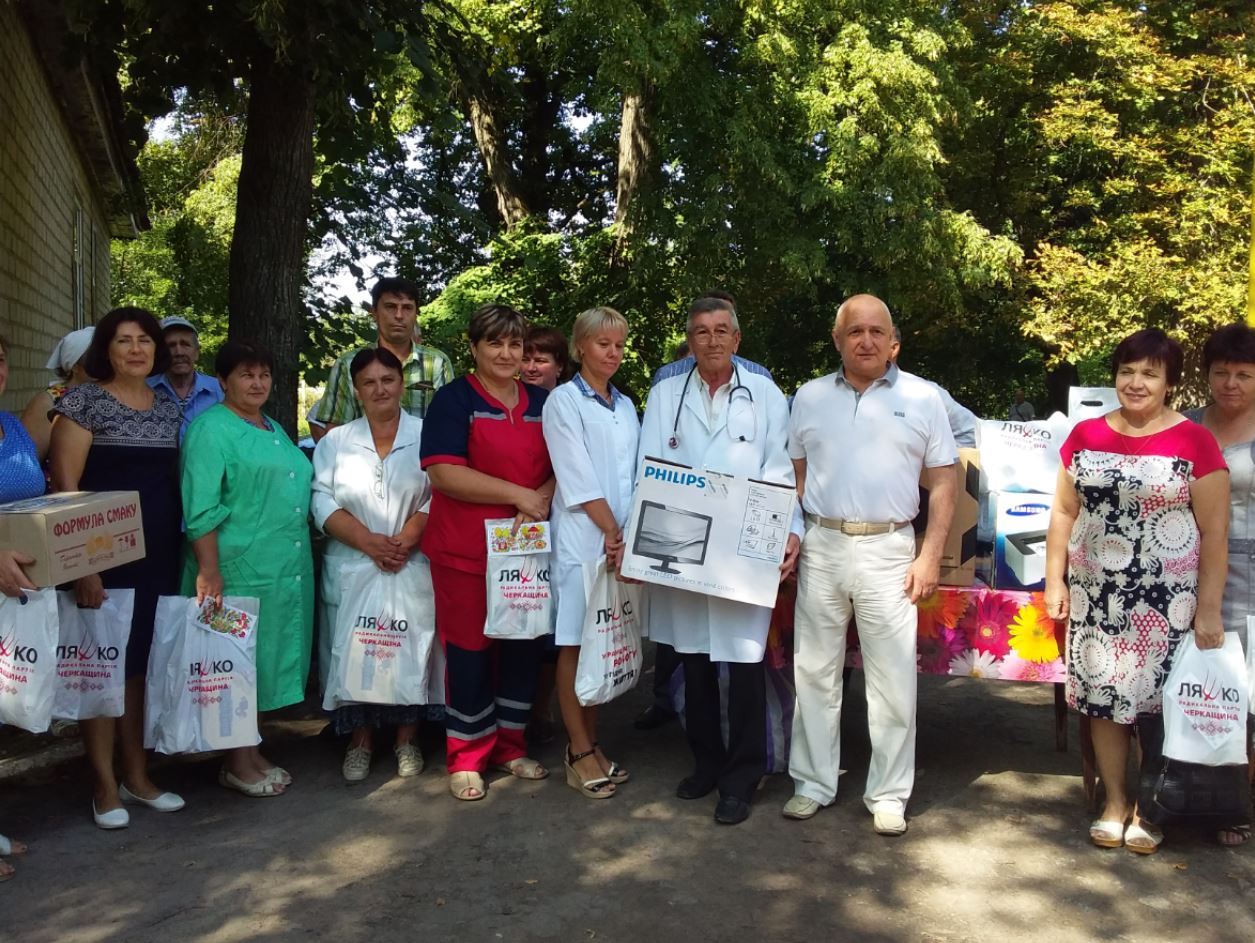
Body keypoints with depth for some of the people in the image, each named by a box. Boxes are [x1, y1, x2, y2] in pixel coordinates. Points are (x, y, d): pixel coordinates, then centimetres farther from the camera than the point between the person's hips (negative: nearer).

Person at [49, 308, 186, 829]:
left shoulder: (168, 405, 11)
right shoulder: (84, 400, -5)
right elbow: (66, 484, -10)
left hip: (158, 555, 5)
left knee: (144, 664, 12)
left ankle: (137, 776, 23)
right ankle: (105, 785, 14)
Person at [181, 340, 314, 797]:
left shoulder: (275, 430, 18)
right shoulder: (211, 428, -8)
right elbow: (201, 508, -15)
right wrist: (209, 571, -21)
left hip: (288, 570, 8)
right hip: (239, 570, -8)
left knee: (266, 662, 14)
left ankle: (252, 752, 26)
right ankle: (236, 763, 14)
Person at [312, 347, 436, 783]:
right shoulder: (335, 442, 9)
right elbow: (324, 503, 0)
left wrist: (406, 541, -16)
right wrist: (370, 542, -14)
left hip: (413, 567, -1)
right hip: (351, 568, 1)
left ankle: (406, 739, 15)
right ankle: (359, 740, 15)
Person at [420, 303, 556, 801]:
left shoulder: (541, 402, 11)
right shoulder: (454, 399, -5)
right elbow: (444, 473, -16)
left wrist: (545, 497, -9)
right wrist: (520, 495, -17)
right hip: (466, 550, -5)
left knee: (522, 645, 11)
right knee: (470, 649, 3)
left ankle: (510, 745, 28)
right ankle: (466, 757, 18)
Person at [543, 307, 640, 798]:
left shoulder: (625, 406, 15)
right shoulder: (564, 401, -4)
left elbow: (634, 475, 11)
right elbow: (579, 479, -10)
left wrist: (628, 535, -2)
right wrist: (611, 531, -12)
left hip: (623, 537, 6)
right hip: (582, 538, -6)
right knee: (575, 643, 1)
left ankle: (591, 742, 22)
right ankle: (579, 752, 10)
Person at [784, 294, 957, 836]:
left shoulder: (922, 398, 3)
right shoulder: (810, 397, 9)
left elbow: (943, 482, 3)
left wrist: (930, 555, -4)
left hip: (889, 550, -2)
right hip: (821, 547, 2)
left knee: (893, 680, 3)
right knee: (814, 672, 9)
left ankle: (889, 794, 17)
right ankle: (813, 784, 22)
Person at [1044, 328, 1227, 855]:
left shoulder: (1194, 443, -5)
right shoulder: (1086, 436, 5)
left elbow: (1214, 531, -4)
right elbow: (1064, 512, 9)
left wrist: (1208, 608, -7)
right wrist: (1054, 580, 3)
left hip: (1166, 599, -3)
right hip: (1095, 594, 3)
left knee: (1159, 699, 6)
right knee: (1102, 697, 8)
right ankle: (1114, 803, 25)